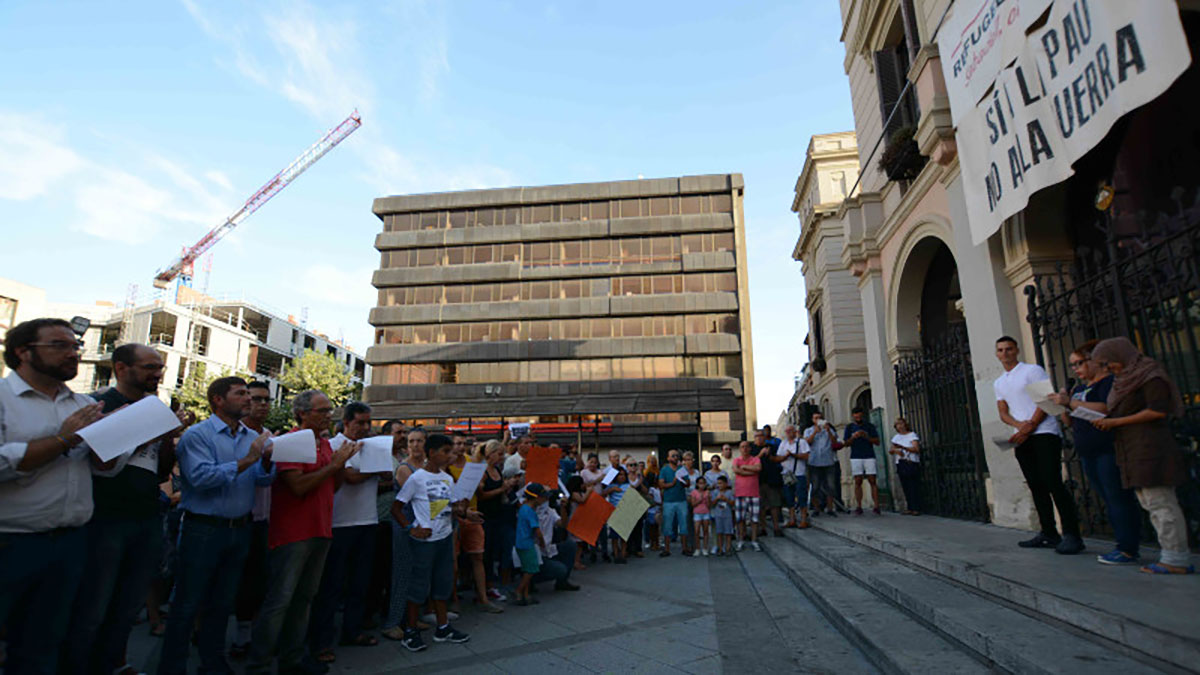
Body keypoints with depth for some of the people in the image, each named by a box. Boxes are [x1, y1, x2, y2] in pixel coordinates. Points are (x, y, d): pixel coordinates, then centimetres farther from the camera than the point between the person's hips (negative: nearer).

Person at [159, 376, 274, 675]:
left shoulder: (253, 437, 7)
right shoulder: (197, 434, -10)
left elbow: (263, 480, 1)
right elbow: (201, 477, -22)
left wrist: (267, 461, -19)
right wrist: (247, 460, -24)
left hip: (240, 529, 6)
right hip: (204, 529, -5)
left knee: (223, 603, 17)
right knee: (188, 604, 6)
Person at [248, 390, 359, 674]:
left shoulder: (326, 443, 12)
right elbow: (299, 486, -21)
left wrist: (342, 461, -1)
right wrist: (334, 464, -16)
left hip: (320, 531, 8)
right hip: (292, 532, -8)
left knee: (304, 597, 15)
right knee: (280, 600, -2)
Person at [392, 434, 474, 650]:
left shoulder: (448, 479, 7)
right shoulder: (416, 478, -11)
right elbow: (396, 508, -9)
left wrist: (463, 511, -9)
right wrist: (411, 528, -17)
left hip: (445, 537, 6)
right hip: (424, 539, -6)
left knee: (443, 582, 14)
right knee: (420, 585, 2)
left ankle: (442, 627, 27)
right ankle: (411, 631, 18)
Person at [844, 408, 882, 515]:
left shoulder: (870, 426, 9)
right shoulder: (849, 427, 10)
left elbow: (877, 442, 4)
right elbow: (846, 443, 5)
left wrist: (867, 437, -13)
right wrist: (853, 437, -14)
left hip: (869, 456, 0)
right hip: (855, 457, 0)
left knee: (872, 481, -5)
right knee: (858, 482, -2)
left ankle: (876, 507, -5)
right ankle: (858, 507, -1)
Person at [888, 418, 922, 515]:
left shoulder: (912, 435, 0)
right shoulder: (896, 437, 16)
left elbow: (916, 449, -13)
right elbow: (891, 451, 12)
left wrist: (902, 447, -22)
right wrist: (895, 451, -10)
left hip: (912, 463, -5)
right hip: (900, 464, 5)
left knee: (914, 486, -8)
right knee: (905, 487, 3)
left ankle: (916, 508, -4)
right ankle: (910, 508, 8)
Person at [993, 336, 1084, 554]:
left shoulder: (1032, 371, 0)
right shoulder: (998, 383, 19)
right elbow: (1003, 413, 13)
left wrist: (1030, 427, -13)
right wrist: (1020, 425, -7)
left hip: (1044, 433, -6)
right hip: (1021, 438, 6)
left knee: (1053, 483, -13)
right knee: (1036, 486, 6)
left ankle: (1072, 534, -8)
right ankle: (1049, 534, 11)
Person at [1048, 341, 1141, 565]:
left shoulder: (1110, 381, -5)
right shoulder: (1080, 388, 19)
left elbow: (1106, 408, -22)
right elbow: (1069, 422, 19)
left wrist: (1070, 402, -21)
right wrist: (1063, 405, 1)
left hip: (1109, 450, -8)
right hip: (1087, 453, 8)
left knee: (1119, 498, -7)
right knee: (1109, 501, 10)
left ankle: (1128, 550, -3)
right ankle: (1123, 544, 16)